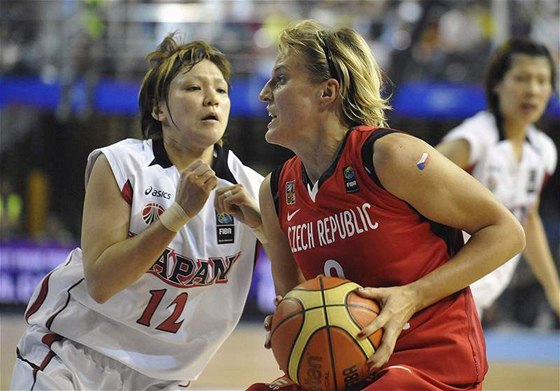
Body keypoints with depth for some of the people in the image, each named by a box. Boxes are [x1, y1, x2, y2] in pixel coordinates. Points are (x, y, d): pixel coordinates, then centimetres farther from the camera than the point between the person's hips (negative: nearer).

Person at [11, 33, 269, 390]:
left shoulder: (249, 189, -5)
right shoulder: (121, 165, -12)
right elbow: (100, 283, -21)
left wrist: (260, 222, -22)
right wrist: (180, 212, -27)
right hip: (72, 357, -3)